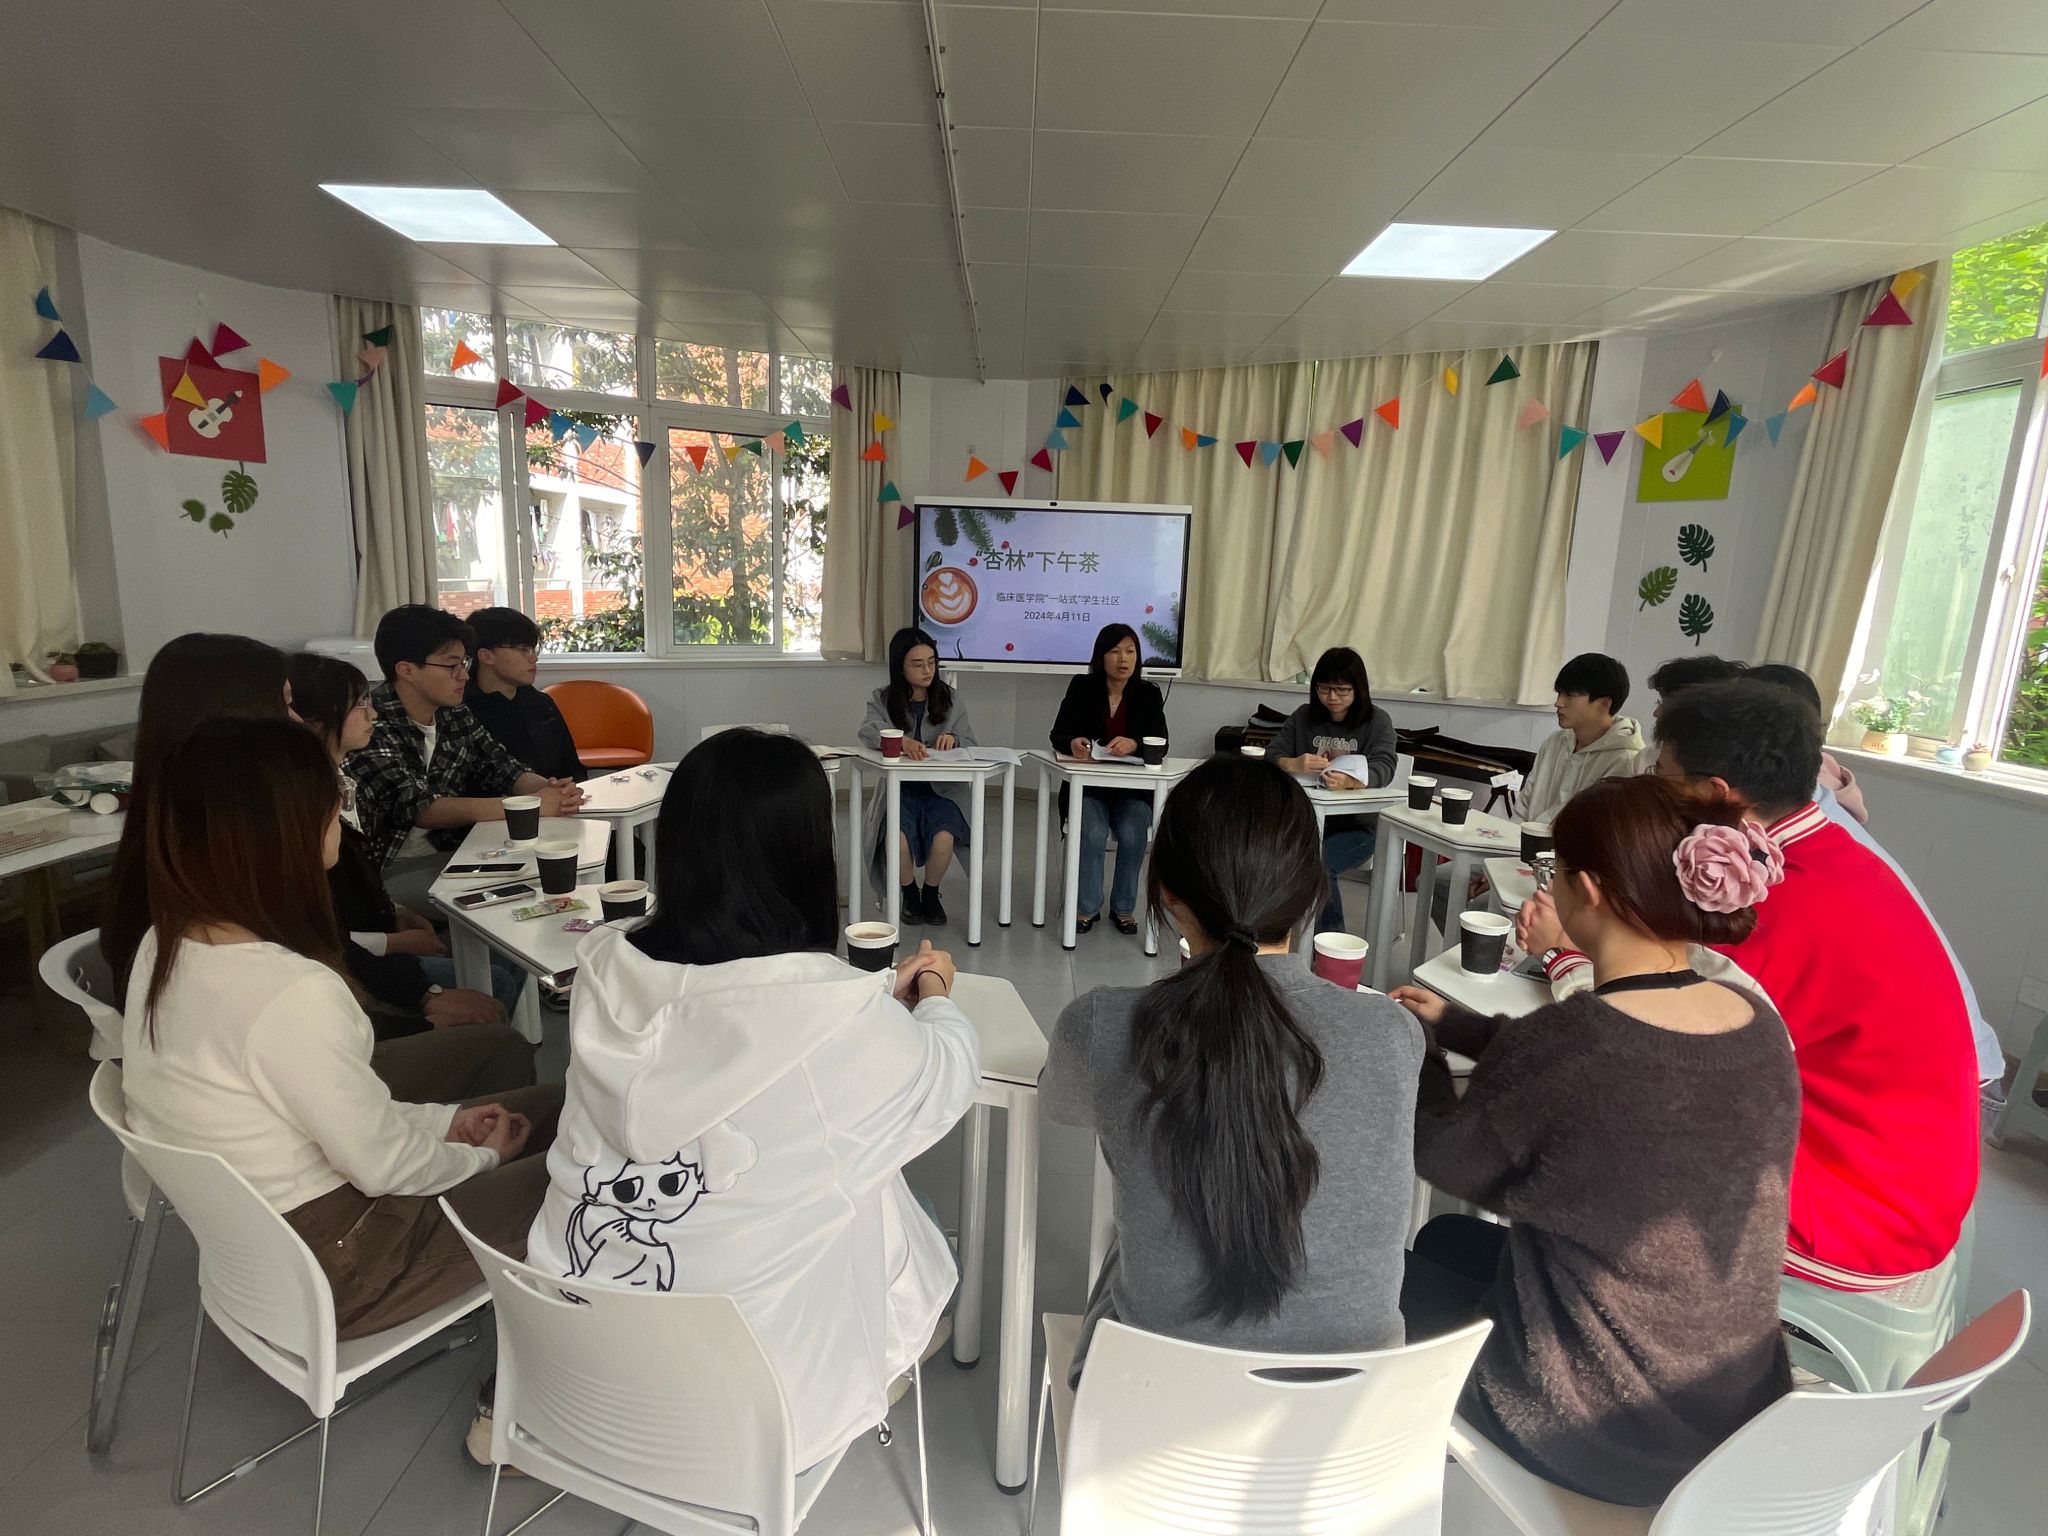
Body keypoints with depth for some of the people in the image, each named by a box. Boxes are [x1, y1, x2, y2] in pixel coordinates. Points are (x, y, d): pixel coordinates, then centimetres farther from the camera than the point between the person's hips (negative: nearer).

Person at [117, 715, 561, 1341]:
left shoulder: (167, 945, -5)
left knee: (549, 1105, 12)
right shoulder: (291, 992, -34)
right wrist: (482, 1155, -2)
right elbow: (382, 1165, -22)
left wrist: (440, 1121, 6)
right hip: (330, 1268, -8)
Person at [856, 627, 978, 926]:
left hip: (941, 789, 1)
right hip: (899, 789, 0)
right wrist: (902, 741, -37)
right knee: (898, 838, -29)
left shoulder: (951, 700, 8)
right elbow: (869, 733, -16)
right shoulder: (882, 699, 5)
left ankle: (931, 894, 5)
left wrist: (953, 739, -20)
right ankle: (909, 893, 5)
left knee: (944, 838, -28)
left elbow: (970, 745, 4)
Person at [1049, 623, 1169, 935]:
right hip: (1088, 787, -1)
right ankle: (1086, 907, -7)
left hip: (1133, 790, 1)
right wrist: (1073, 744, -30)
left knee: (1132, 835, -26)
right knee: (1093, 834, -28)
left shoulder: (1148, 693, 4)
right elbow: (1058, 734, -5)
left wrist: (1134, 744, -30)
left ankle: (1124, 907, -4)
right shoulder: (1081, 687, 2)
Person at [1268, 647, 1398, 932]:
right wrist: (1294, 765, -29)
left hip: (1356, 825, -3)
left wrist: (1350, 781, -41)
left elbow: (1383, 768, -17)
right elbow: (1272, 755, -3)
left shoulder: (1377, 721, 0)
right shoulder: (1304, 717, 8)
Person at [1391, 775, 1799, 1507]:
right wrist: (1453, 1023, 14)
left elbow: (1447, 1164, -13)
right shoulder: (1760, 1024, -9)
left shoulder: (1561, 1040, -32)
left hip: (1595, 1428, -6)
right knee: (1447, 1241, 26)